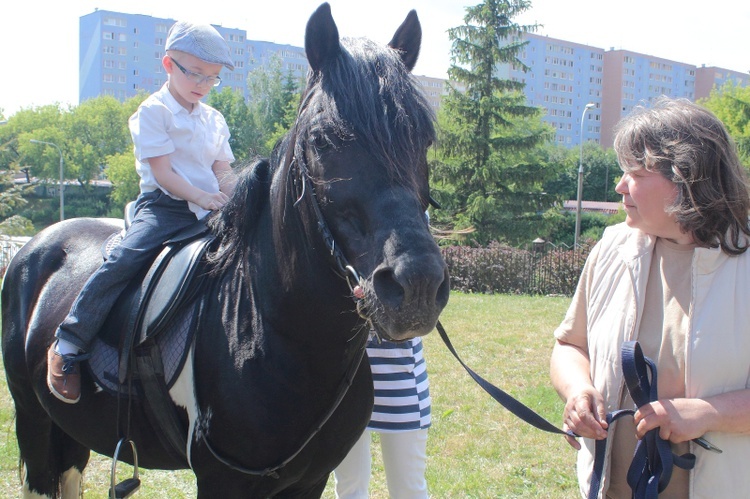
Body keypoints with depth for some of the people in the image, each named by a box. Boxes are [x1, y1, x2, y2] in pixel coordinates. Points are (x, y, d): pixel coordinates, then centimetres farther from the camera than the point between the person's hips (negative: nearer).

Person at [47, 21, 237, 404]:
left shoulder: (214, 120, 18)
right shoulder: (153, 112, 0)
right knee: (125, 258, -26)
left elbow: (224, 172, 13)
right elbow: (162, 172, -9)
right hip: (163, 206, -6)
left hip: (209, 211, 6)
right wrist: (200, 196, -22)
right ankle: (68, 344, -17)